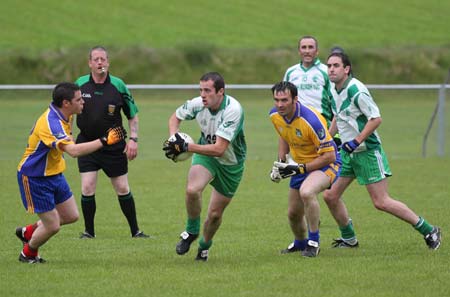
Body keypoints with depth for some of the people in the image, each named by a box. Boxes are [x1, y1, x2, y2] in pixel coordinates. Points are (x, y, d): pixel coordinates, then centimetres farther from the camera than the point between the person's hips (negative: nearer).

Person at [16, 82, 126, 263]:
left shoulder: (63, 115, -2)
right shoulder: (50, 123, -34)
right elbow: (73, 151, -47)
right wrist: (104, 141, -47)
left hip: (54, 174, 10)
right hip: (34, 178, -10)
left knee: (71, 216, 13)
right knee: (52, 226, -4)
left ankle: (27, 232, 30)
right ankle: (28, 254, 24)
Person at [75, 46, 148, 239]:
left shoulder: (118, 85, -5)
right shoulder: (80, 85, -2)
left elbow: (133, 115, 3)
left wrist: (133, 139, -6)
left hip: (114, 148, -1)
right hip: (87, 144, 1)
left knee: (123, 189, 4)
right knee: (87, 188, -9)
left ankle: (135, 230, 15)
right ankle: (89, 231, 6)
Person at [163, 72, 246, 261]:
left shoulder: (233, 110, -32)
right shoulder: (198, 104, -18)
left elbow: (219, 149, -36)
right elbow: (175, 117, 5)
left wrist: (186, 147, -39)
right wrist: (174, 138, -16)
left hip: (231, 163, -2)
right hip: (205, 155, 2)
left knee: (215, 214, 5)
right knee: (192, 190, -28)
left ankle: (205, 245, 35)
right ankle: (191, 231, -2)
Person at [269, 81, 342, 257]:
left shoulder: (311, 120, -32)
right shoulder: (275, 115, -10)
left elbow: (329, 156, -26)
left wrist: (300, 169, -27)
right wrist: (280, 161, 2)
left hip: (326, 163, -7)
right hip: (300, 165, 7)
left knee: (306, 192, -35)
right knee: (293, 213, 11)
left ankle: (314, 242, -18)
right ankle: (300, 243, 44)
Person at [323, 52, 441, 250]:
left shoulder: (356, 90, -19)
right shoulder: (333, 90, 7)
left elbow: (376, 119, -22)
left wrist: (356, 141, -22)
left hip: (367, 151, -9)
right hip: (348, 152, 9)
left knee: (381, 202, -9)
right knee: (330, 196, 5)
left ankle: (428, 230, 1)